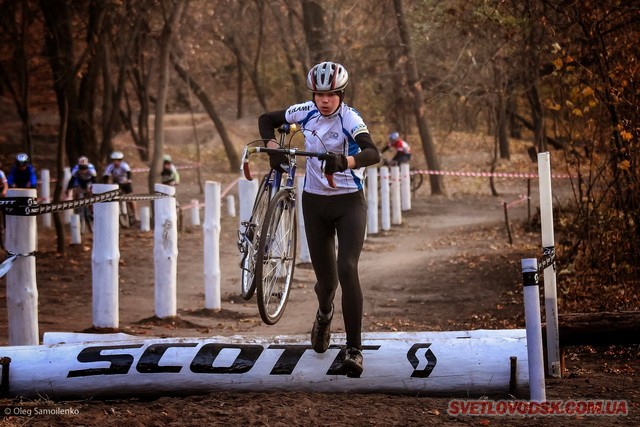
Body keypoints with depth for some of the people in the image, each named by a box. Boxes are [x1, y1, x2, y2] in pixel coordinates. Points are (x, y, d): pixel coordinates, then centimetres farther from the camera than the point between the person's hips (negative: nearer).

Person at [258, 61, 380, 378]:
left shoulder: (350, 118, -18)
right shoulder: (306, 112, -4)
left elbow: (373, 153, -33)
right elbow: (266, 120, 9)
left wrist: (344, 161, -52)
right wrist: (273, 149, -9)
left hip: (349, 202, -4)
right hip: (315, 202, 4)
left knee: (347, 269, -21)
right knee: (325, 277, 9)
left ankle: (354, 349, -17)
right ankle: (324, 314, 47)